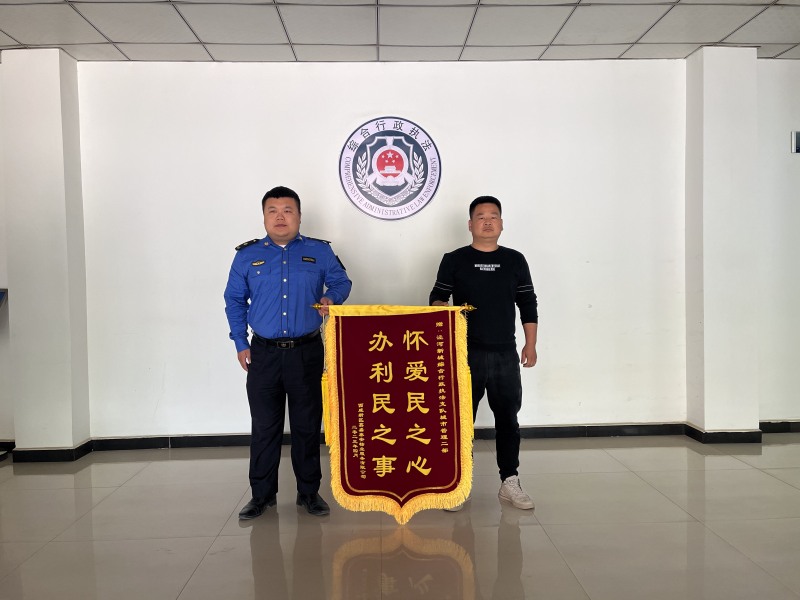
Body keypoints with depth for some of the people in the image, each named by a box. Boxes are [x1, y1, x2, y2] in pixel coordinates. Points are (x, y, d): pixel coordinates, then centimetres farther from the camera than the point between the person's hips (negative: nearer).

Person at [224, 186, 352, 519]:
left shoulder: (320, 252, 3)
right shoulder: (247, 255, 5)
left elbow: (342, 282, 12)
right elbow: (234, 301, 11)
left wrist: (332, 298, -11)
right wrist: (241, 344, 5)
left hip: (307, 353, 0)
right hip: (263, 354, 1)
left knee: (307, 425, 8)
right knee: (264, 426, 7)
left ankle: (309, 492, 22)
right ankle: (262, 494, 21)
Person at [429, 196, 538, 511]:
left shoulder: (515, 260, 8)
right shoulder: (453, 260, 3)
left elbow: (528, 304, 9)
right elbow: (437, 297, 5)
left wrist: (531, 344, 4)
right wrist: (442, 307, -18)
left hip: (506, 354, 2)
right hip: (466, 354, -1)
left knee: (508, 418, 7)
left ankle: (510, 482, 20)